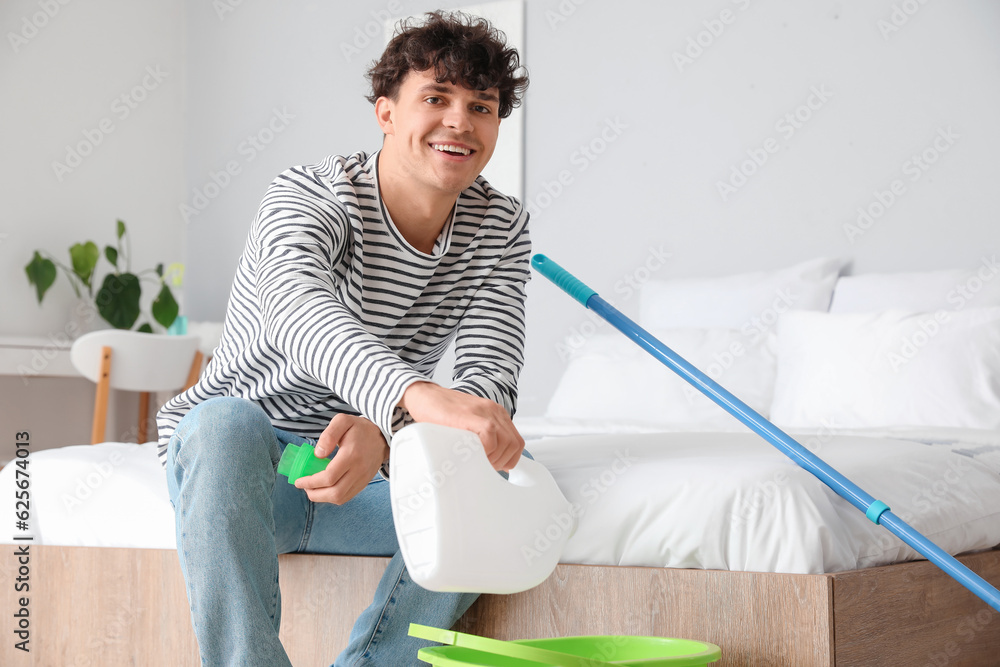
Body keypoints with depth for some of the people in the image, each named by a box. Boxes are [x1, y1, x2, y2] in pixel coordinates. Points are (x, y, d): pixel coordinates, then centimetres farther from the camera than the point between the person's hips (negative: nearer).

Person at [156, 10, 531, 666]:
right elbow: (300, 312, -40)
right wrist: (418, 396, -61)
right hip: (242, 464, -3)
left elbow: (492, 380, -16)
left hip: (365, 469, 4)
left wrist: (384, 438, -39)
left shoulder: (501, 227, -3)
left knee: (504, 462, -24)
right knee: (227, 421, -36)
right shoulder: (311, 196, -16)